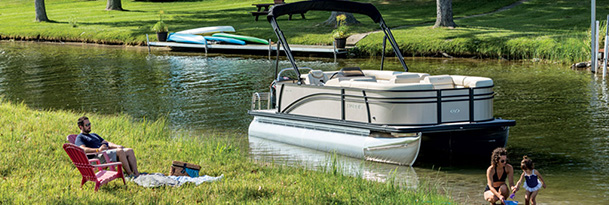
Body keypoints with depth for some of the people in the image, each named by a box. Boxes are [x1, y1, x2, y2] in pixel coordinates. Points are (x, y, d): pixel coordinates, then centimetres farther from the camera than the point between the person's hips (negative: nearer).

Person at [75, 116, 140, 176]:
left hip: (108, 151, 9)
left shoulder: (94, 135, 34)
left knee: (130, 151, -9)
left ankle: (136, 173, -18)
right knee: (120, 151, -31)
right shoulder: (79, 138, 6)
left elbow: (107, 143, 27)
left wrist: (117, 146, 6)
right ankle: (129, 174, -27)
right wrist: (98, 150, -28)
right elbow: (83, 149, -15)